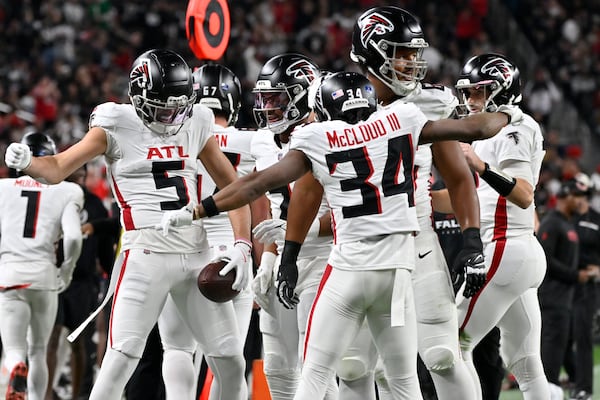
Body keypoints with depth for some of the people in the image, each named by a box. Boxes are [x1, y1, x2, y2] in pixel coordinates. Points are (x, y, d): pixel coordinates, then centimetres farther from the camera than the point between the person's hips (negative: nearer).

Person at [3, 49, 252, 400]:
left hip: (197, 252, 5)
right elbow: (58, 169, -7)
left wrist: (242, 245, 3)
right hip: (146, 253, -5)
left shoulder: (196, 124, 9)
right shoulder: (118, 126, -3)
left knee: (231, 363, 6)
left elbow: (231, 186, 15)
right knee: (122, 357, -13)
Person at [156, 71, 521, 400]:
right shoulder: (401, 120, 7)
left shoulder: (318, 140, 2)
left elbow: (258, 183, 4)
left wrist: (195, 212, 10)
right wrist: (507, 116, 36)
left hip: (348, 268, -2)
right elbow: (473, 129, 15)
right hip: (397, 268, 2)